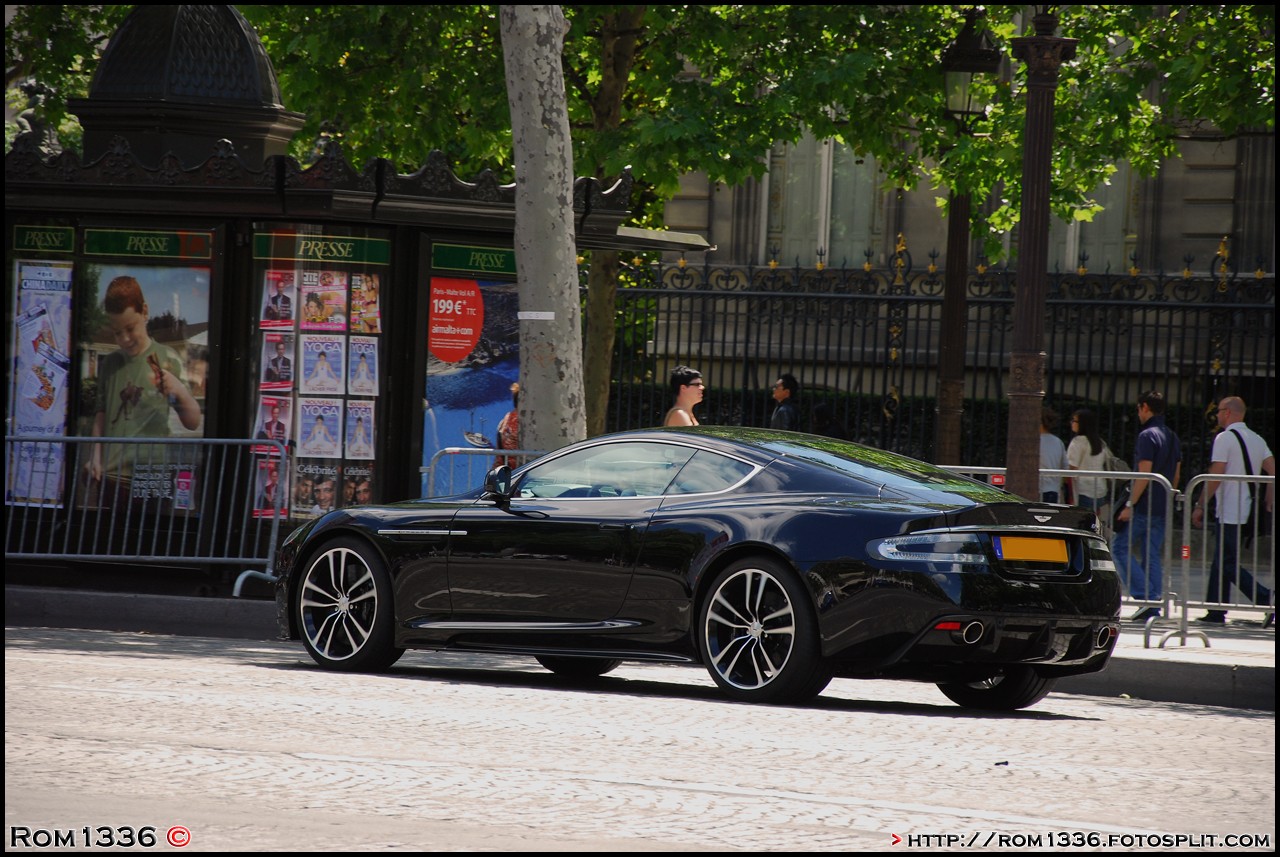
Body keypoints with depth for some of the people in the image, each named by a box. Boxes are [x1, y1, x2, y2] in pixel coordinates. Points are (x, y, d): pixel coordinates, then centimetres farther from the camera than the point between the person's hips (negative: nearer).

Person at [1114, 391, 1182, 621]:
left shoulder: (1147, 436, -13)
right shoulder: (1173, 438, 15)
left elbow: (1144, 474, -19)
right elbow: (1176, 475, 19)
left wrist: (1130, 505, -18)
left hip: (1143, 507, -8)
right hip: (1163, 509, 8)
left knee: (1120, 547, -1)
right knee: (1152, 556, 9)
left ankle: (1144, 595, -13)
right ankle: (1153, 607, 3)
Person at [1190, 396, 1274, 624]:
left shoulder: (1225, 438, -10)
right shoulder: (1257, 439, 13)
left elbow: (1215, 476, -16)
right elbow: (1273, 470, 7)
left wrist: (1200, 506, -11)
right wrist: (1268, 502, 11)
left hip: (1229, 513, -8)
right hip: (1248, 511, 8)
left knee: (1227, 564, -6)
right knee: (1222, 560, 14)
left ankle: (1265, 599, -18)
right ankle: (1216, 612, 14)